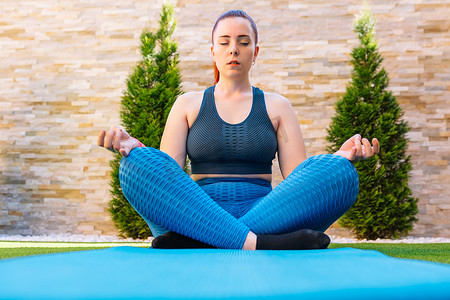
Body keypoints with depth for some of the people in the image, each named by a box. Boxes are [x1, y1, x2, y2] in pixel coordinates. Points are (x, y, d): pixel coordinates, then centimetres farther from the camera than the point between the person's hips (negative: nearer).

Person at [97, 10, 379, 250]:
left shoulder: (276, 106, 19)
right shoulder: (188, 105, 18)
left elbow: (299, 176, 8)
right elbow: (166, 172, 6)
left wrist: (341, 157, -11)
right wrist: (135, 147, -14)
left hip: (265, 213, 1)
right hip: (199, 214, -1)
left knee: (339, 172, -26)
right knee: (139, 164, -27)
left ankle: (190, 242, -37)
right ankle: (256, 244, -40)